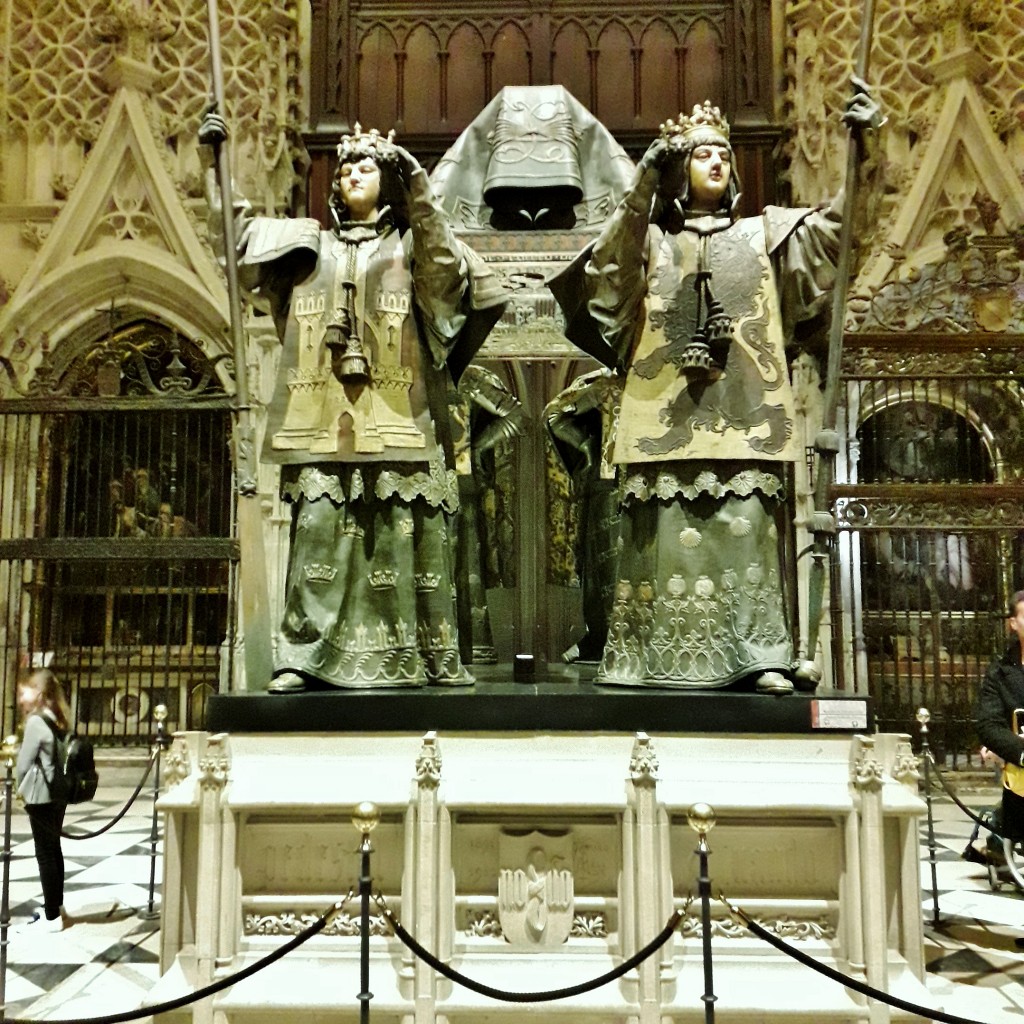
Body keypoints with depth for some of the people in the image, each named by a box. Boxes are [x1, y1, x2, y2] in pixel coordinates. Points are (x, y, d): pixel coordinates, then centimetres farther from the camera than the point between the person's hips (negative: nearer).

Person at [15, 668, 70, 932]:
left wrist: (21, 787, 3)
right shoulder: (58, 720, 9)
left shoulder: (36, 722, -16)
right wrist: (28, 786, 13)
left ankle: (52, 917, 4)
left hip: (41, 795, -8)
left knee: (45, 854, -2)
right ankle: (56, 904, 30)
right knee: (54, 850, 18)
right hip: (58, 792, 8)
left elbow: (24, 761, -14)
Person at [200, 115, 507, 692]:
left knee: (408, 538, -3)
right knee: (317, 532, -5)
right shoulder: (308, 243, 23)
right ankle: (302, 656, -2)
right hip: (323, 425, 2)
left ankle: (436, 659, 2)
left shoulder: (410, 244, 16)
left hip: (396, 424, -2)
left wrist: (421, 194, -10)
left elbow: (449, 270, -5)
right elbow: (236, 230, 19)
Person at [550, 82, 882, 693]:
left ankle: (761, 655, -5)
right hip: (670, 414, -1)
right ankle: (660, 658, 0)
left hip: (743, 414, 1)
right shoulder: (651, 241, 18)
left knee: (747, 529, -7)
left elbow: (834, 226, 11)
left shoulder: (763, 235, 23)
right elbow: (607, 272, -2)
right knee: (668, 533, -5)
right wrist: (642, 189, -11)